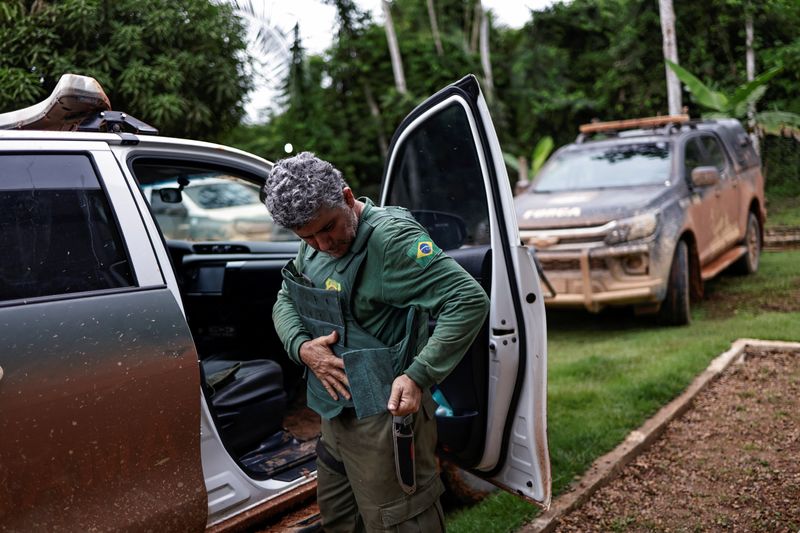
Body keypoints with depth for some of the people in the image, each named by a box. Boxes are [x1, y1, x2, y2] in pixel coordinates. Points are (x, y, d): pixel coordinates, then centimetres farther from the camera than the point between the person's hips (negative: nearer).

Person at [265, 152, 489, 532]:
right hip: (335, 411, 9)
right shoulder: (313, 246, 6)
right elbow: (284, 301, 15)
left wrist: (418, 376, -29)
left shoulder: (390, 237, -21)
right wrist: (302, 347, -6)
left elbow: (470, 300, -26)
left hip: (383, 415, -8)